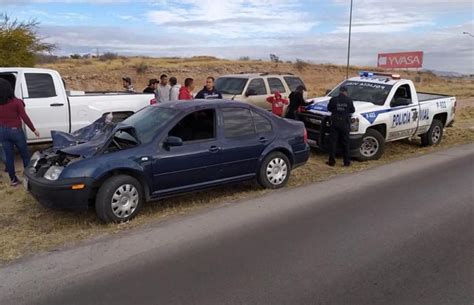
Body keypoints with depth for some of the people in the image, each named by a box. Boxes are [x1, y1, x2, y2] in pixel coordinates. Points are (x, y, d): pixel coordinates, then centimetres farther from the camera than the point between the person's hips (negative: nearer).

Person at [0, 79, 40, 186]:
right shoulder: (16, 102, -14)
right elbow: (24, 117, -11)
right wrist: (33, 129, -2)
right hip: (15, 131, -3)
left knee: (9, 156, 12)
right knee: (25, 155, 12)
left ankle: (13, 179, 18)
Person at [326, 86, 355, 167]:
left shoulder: (333, 99, -5)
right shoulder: (349, 100, -5)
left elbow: (329, 108, 6)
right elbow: (352, 110, 4)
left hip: (335, 123, 0)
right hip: (345, 123, 0)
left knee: (333, 142, 6)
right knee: (345, 143, 8)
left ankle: (332, 161, 5)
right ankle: (347, 161, 12)